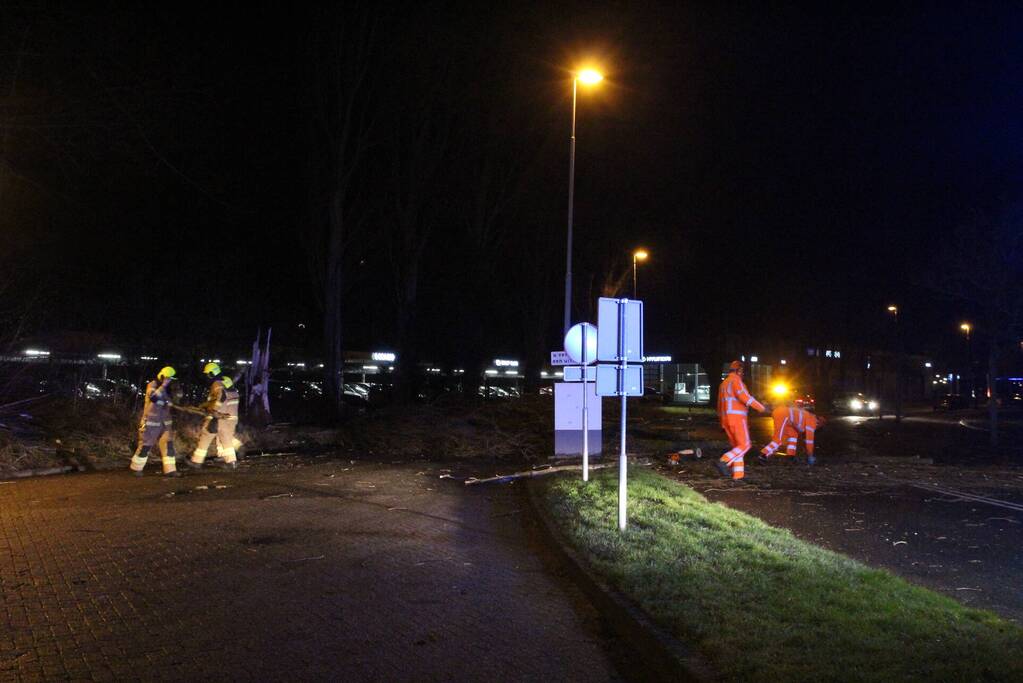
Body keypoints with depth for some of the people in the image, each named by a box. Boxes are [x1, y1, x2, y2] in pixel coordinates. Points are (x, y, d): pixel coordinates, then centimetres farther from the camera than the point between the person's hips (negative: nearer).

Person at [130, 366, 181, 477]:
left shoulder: (168, 388, 8)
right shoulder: (152, 385, -11)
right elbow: (153, 397, -32)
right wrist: (163, 386, -31)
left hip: (164, 422, 6)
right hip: (151, 422, -6)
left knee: (168, 445, -2)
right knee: (145, 446, 2)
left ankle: (170, 469, 0)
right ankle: (136, 468, 19)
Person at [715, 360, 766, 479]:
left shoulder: (724, 384, 22)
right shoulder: (736, 380, -7)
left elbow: (720, 405, 25)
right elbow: (745, 397, -22)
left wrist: (722, 422, 31)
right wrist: (761, 407, -17)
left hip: (726, 418, 9)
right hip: (737, 418, -9)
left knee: (737, 446, 12)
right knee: (745, 445, -8)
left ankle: (738, 474, 4)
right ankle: (723, 462, -22)